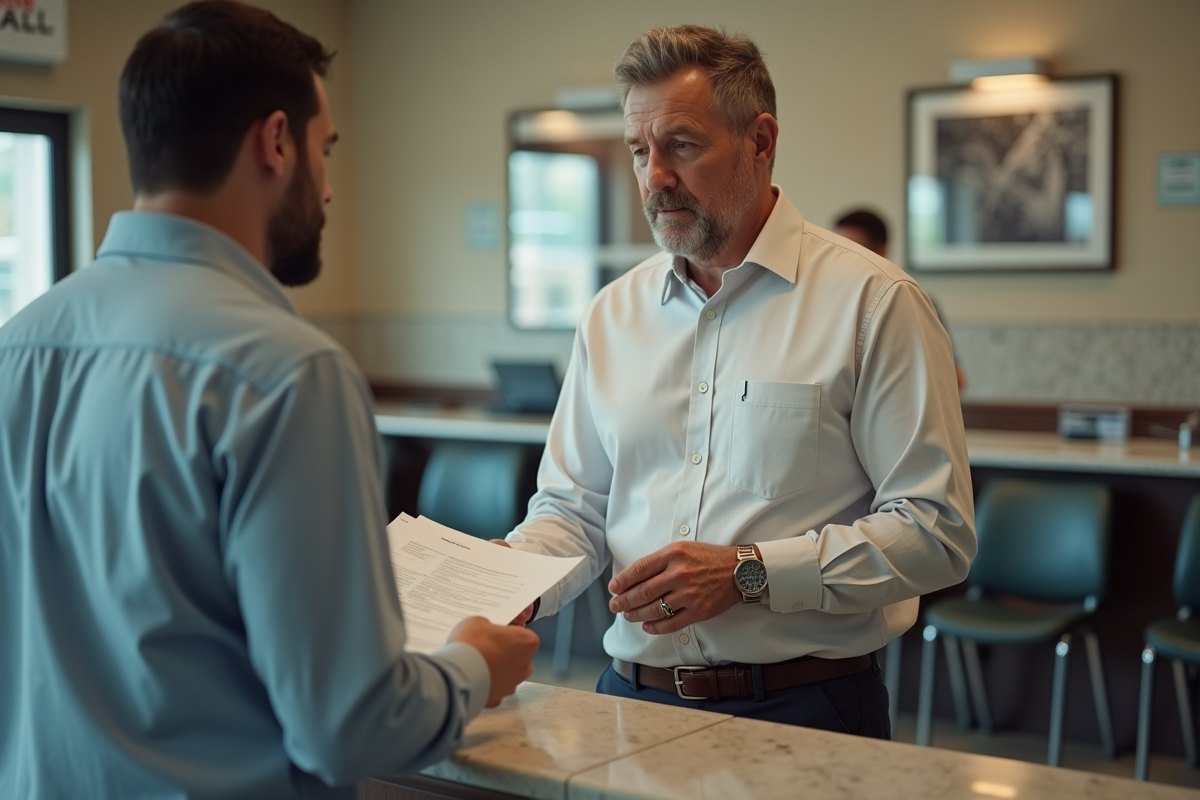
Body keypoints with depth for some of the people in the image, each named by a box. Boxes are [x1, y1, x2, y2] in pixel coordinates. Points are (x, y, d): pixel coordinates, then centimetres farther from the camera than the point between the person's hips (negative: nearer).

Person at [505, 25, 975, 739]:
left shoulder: (873, 302, -4)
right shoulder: (613, 314, 12)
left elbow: (937, 529, -8)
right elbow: (573, 507, 15)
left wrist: (748, 572, -16)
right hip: (636, 699, 4)